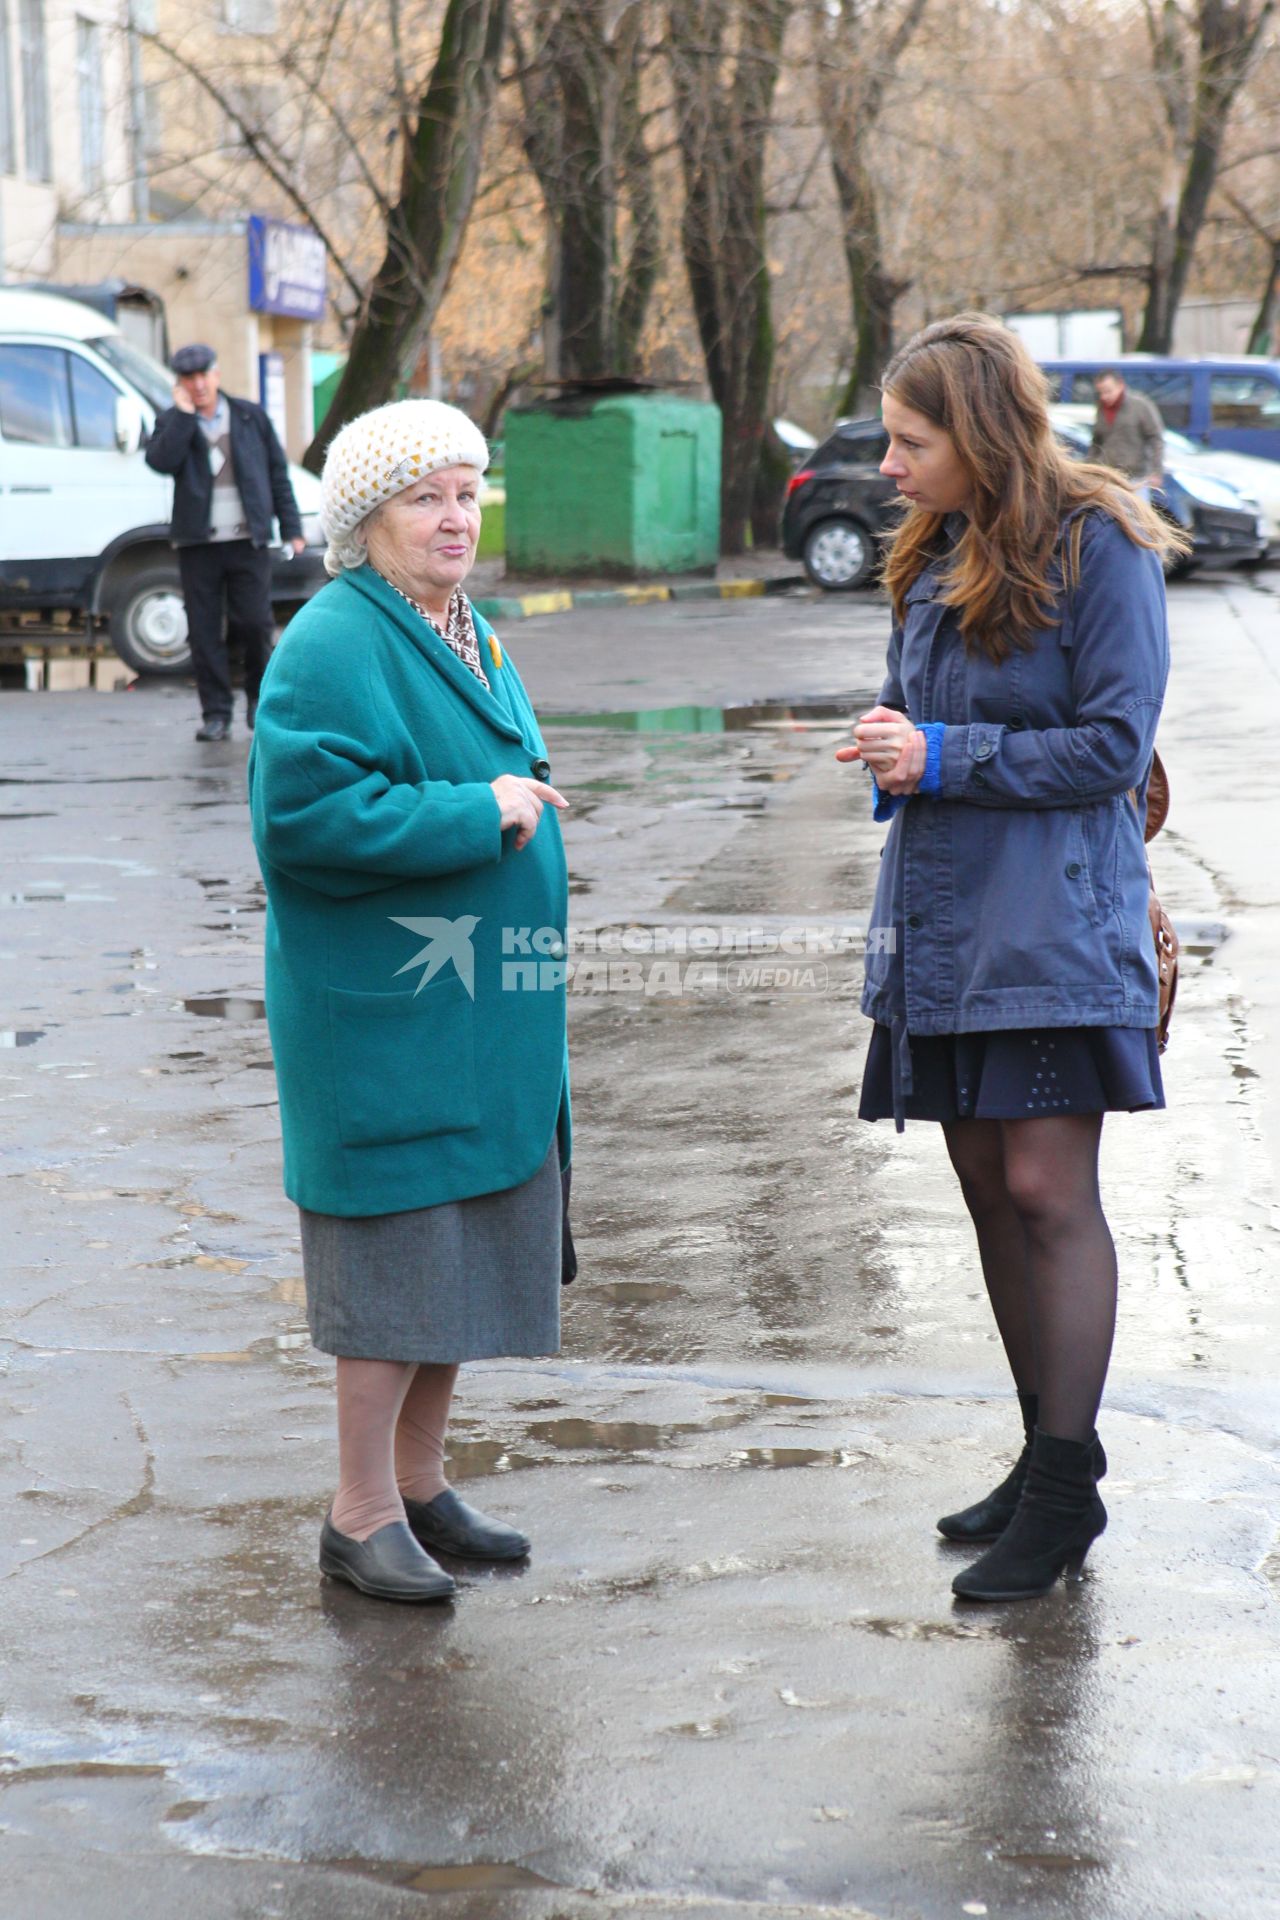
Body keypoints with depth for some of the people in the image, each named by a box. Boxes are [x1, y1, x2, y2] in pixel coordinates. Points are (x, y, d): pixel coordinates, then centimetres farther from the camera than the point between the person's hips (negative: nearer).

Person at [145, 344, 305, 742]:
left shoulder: (250, 417, 9)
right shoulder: (172, 423, 7)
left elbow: (278, 473, 12)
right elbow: (160, 460, -14)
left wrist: (291, 528, 6)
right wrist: (184, 414, -13)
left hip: (248, 541, 0)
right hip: (197, 543, 0)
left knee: (254, 623, -4)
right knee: (204, 631, -1)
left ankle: (258, 695, 20)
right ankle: (215, 714, 6)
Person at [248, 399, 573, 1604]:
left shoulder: (472, 640, 16)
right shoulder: (333, 645, -13)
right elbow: (305, 814, -22)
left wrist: (525, 804, 9)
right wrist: (474, 817, -19)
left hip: (485, 1022, 9)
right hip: (384, 1016, -9)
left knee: (468, 1255, 13)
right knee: (394, 1256, -4)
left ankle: (419, 1482, 27)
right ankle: (361, 1516, 9)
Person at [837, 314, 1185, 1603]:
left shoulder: (1097, 549, -9)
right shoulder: (936, 557, 14)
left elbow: (1113, 744, -13)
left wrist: (946, 758, -14)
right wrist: (893, 748, 2)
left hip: (1054, 921, -8)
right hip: (945, 917, 8)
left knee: (1047, 1186, -9)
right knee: (988, 1187, 10)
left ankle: (1066, 1489, 1)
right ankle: (1046, 1460, 21)